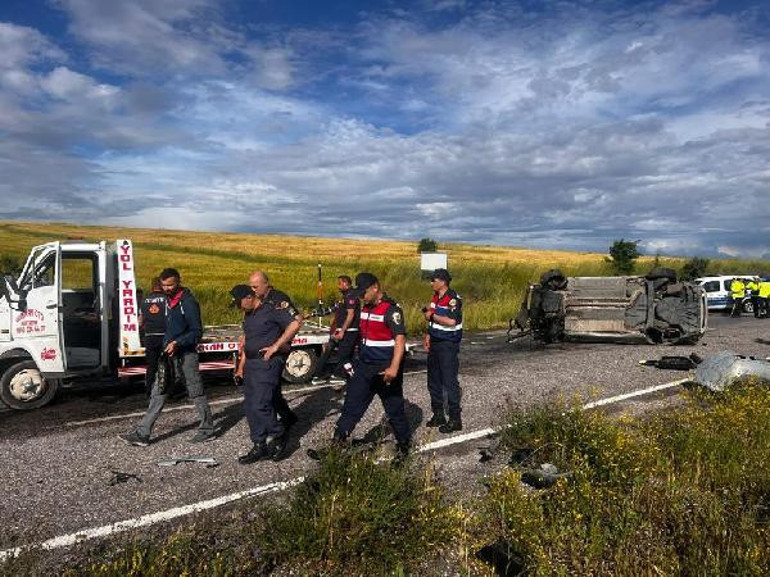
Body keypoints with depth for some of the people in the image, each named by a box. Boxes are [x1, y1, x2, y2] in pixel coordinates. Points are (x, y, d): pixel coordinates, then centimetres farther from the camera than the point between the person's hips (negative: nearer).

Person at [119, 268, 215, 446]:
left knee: (196, 393, 4)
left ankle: (208, 430, 17)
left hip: (186, 355, -7)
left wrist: (177, 343, -25)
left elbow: (197, 332, -15)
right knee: (158, 393, 5)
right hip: (169, 354, 7)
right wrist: (167, 344, 11)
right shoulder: (168, 300, 11)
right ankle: (142, 433, 8)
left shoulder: (188, 302, -13)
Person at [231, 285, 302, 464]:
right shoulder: (248, 315, 17)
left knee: (260, 405, -14)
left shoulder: (271, 311, -10)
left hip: (267, 363, -9)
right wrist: (241, 365, 20)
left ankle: (279, 437, 8)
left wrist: (276, 346, -17)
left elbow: (295, 324, -18)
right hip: (251, 364, 9)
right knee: (249, 407, 8)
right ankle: (259, 447, 17)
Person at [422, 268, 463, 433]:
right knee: (434, 381, 15)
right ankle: (438, 414, 27)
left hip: (448, 345, -9)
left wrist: (432, 316, -18)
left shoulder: (453, 298, -17)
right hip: (435, 343, 9)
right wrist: (428, 335, 10)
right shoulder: (435, 297, 10)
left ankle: (455, 419, 6)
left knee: (450, 381, -3)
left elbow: (451, 321, -28)